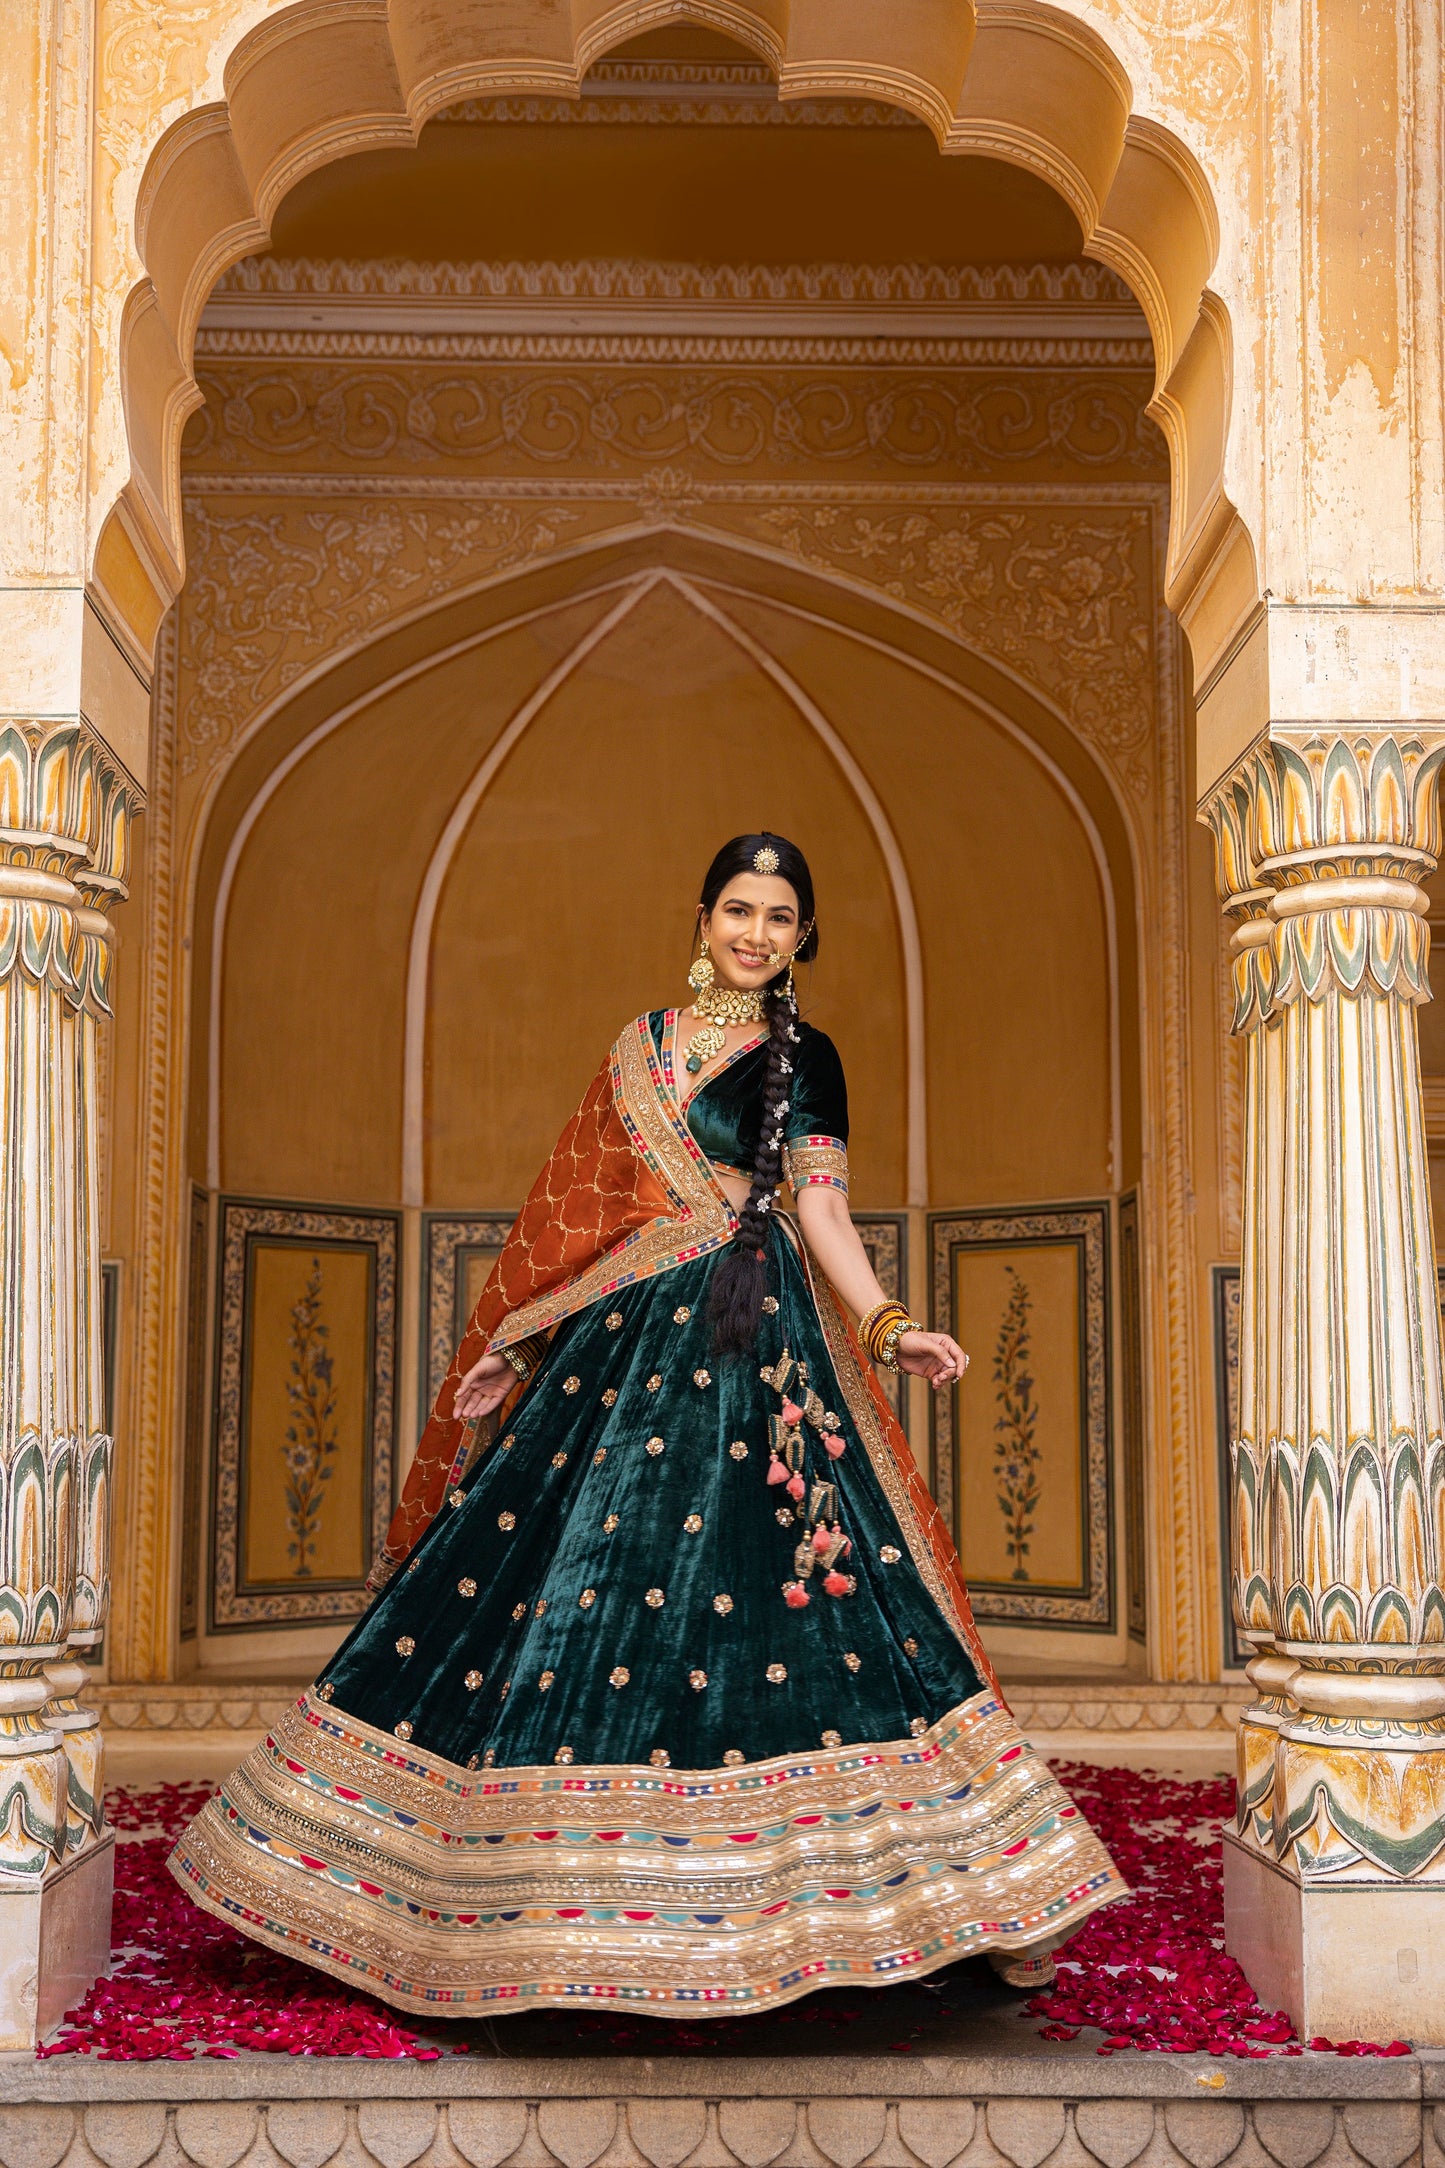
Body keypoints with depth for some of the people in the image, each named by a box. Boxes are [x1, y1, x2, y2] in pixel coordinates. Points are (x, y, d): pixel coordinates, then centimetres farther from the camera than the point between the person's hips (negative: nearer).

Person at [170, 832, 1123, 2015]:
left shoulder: (804, 1058, 3)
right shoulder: (644, 1042, 15)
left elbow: (822, 1211, -6)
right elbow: (587, 1210, 17)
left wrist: (890, 1327, -22)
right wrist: (516, 1341, 14)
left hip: (752, 1347, -4)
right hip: (624, 1341, 5)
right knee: (566, 1591, 5)